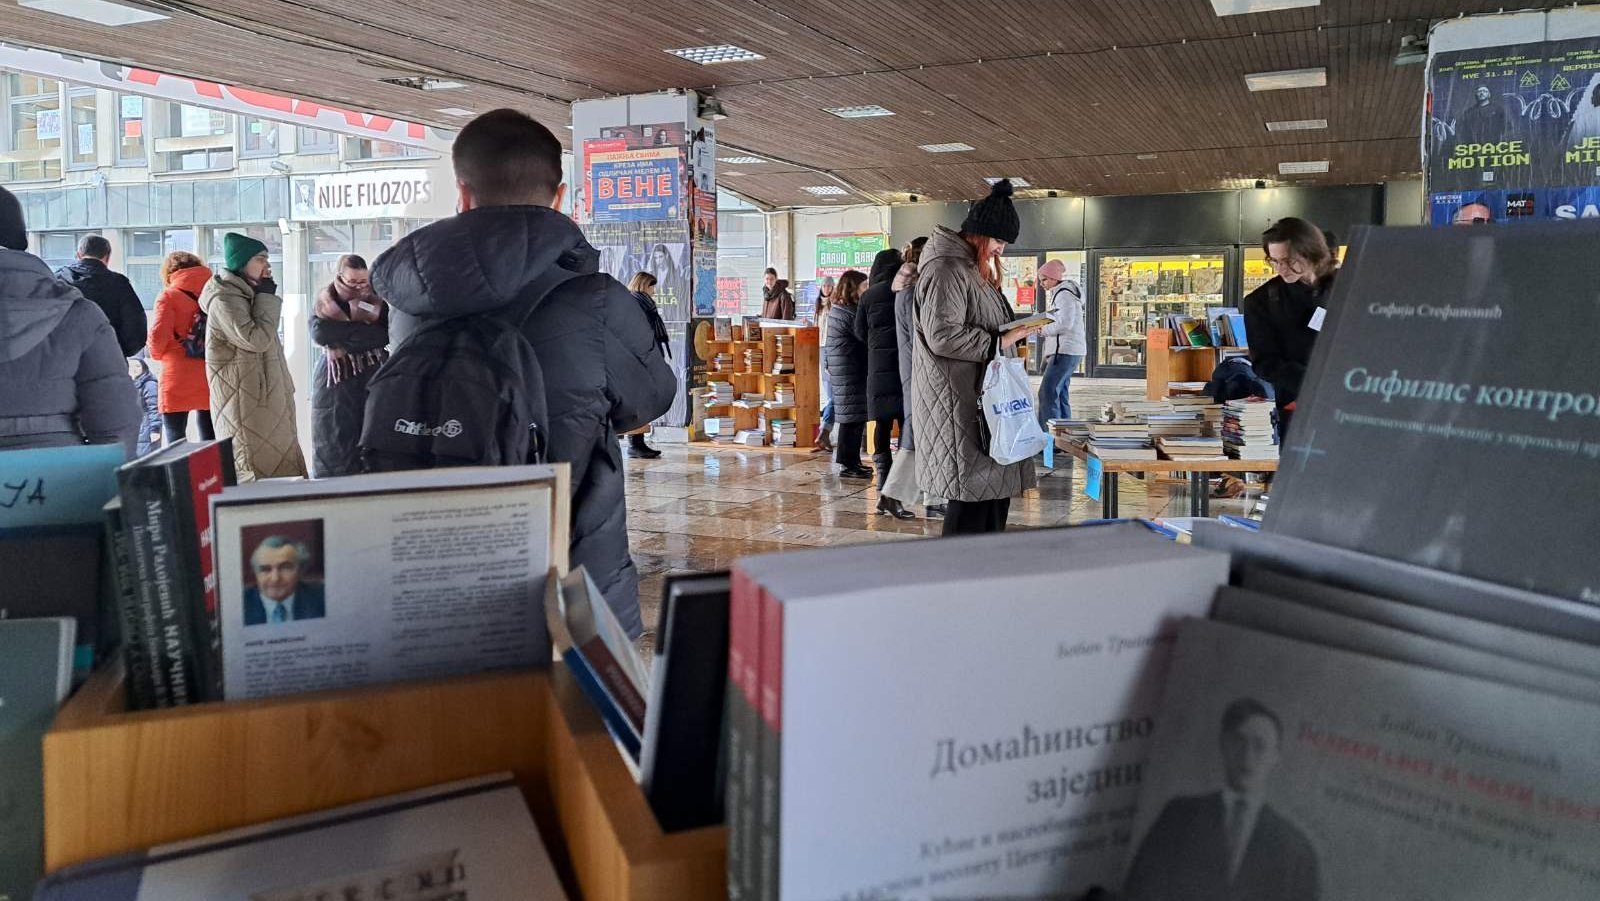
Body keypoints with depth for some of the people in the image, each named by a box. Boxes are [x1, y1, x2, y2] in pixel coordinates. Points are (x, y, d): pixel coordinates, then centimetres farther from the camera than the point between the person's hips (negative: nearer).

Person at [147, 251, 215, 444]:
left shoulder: (169, 296, -3)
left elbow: (158, 335, -12)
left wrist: (158, 353, 7)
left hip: (178, 379, -3)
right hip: (211, 379, 3)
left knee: (175, 441, 3)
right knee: (210, 441, 10)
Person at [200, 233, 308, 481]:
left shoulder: (247, 295, 17)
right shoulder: (224, 300, -13)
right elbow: (256, 339, -22)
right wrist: (267, 298, -13)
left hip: (265, 395, 10)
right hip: (244, 402, -9)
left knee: (279, 459, 7)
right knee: (259, 470, -10)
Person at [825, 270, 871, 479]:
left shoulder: (837, 309, 16)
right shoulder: (847, 313, -17)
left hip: (844, 373, 10)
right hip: (851, 373, -10)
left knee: (853, 417, 14)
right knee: (853, 417, -6)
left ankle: (851, 462, 19)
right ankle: (848, 464, -2)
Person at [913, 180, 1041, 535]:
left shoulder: (972, 267, 19)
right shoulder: (947, 269, -15)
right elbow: (942, 336, -23)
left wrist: (1014, 332, 12)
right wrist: (1000, 341, -18)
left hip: (981, 396, 11)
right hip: (959, 399, -11)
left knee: (996, 484, 12)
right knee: (973, 491, -8)